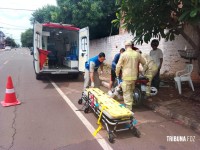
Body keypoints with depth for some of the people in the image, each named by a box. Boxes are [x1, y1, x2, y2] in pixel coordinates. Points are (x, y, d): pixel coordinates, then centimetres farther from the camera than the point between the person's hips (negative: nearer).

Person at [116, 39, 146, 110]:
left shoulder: (123, 54, -11)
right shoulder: (137, 54, 1)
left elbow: (118, 66, -9)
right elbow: (144, 62, 14)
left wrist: (117, 74, 7)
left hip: (126, 77, -5)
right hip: (134, 76, 5)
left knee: (126, 93, 2)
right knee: (131, 92, 22)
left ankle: (128, 108, 6)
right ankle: (130, 104, 35)